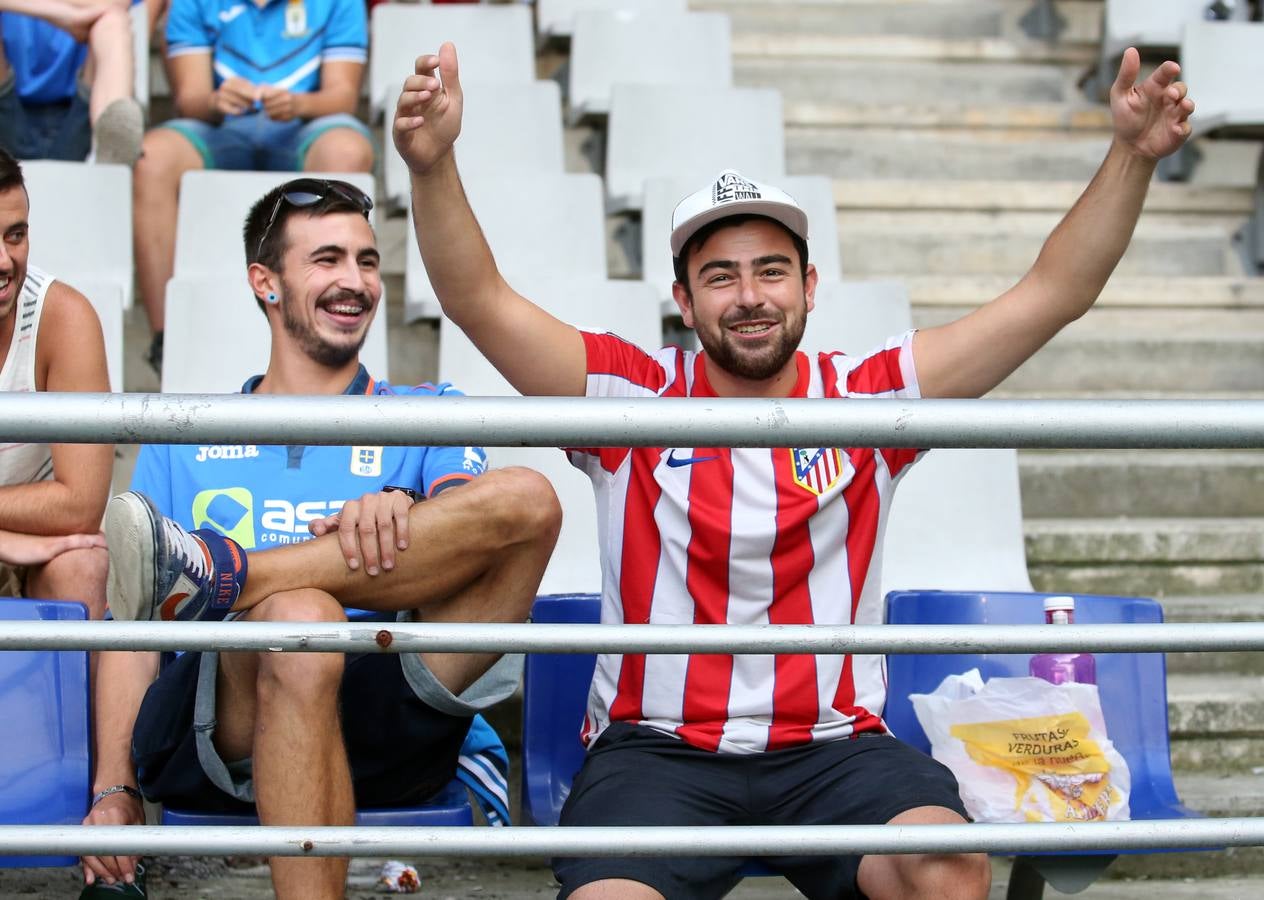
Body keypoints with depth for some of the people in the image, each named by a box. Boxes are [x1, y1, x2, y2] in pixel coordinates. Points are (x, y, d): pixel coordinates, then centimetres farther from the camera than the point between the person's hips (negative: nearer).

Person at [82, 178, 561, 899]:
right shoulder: (185, 439, 23)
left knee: (528, 499, -20)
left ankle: (216, 569, -23)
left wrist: (403, 514, -23)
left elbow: (482, 530, 1)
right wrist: (113, 788, -2)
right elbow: (133, 623, 14)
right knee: (300, 614, -38)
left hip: (381, 729, 1)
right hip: (214, 737, -1)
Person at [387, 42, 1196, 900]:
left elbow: (1053, 294, 5)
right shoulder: (635, 396, 5)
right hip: (655, 747, -1)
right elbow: (478, 300, -4)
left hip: (834, 748, 1)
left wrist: (1132, 155, -6)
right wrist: (435, 167, -21)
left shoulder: (867, 398, 7)